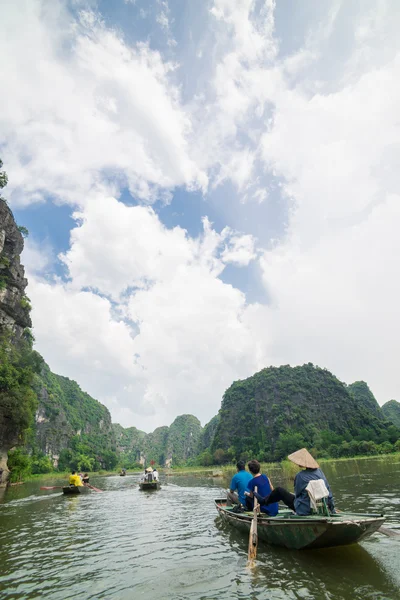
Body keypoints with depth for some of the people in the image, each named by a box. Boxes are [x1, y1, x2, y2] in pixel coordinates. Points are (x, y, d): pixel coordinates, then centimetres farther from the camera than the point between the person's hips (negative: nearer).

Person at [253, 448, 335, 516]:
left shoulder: (300, 476, -22)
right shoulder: (319, 471, -6)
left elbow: (297, 494, -7)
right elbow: (328, 491, 2)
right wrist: (332, 509, 15)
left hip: (305, 510, -6)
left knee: (279, 490, 11)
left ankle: (264, 501, 35)